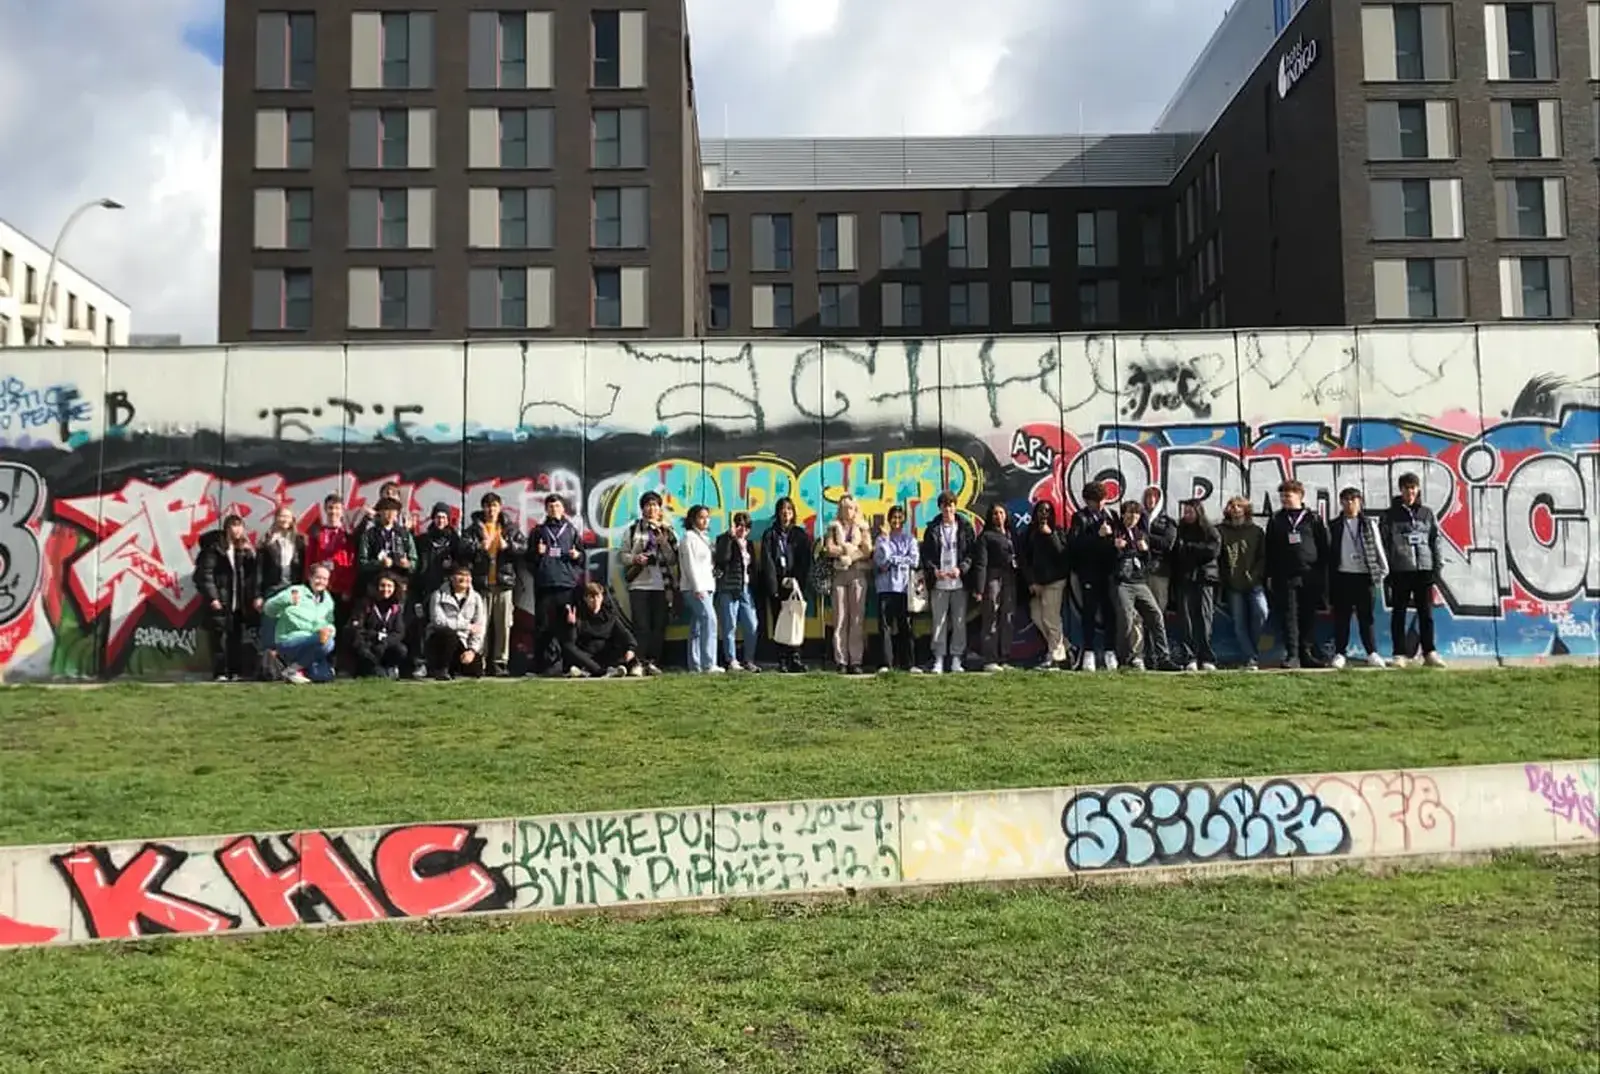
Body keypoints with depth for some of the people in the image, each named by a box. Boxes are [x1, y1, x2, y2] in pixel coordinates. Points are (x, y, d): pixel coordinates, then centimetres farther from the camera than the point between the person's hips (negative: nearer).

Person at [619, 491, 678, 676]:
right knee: (641, 626, -4)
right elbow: (623, 555, 7)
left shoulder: (667, 530, 10)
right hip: (638, 584, -1)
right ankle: (640, 662, -2)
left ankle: (653, 662, 6)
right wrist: (634, 558, -13)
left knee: (659, 626, 1)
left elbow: (673, 559, 5)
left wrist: (664, 541, -9)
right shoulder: (632, 530, 8)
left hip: (661, 585, 1)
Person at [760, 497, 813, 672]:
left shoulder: (800, 534, 12)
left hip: (796, 585, 1)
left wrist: (800, 583, -6)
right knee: (779, 623, -2)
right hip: (776, 587, 0)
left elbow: (806, 562, 6)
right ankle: (782, 661, -1)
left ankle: (794, 658, -7)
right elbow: (767, 561, 1)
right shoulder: (770, 535, 9)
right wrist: (774, 586, -9)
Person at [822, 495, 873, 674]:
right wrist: (850, 549, -5)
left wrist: (843, 549, -4)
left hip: (858, 573, 0)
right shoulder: (834, 527, 14)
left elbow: (867, 551, 3)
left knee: (858, 618, -5)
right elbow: (829, 550, 2)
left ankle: (856, 661, -5)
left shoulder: (862, 527, 14)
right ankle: (841, 661, -2)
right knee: (840, 618, -3)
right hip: (839, 574, 0)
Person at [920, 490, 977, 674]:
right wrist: (934, 570, -12)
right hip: (939, 583, 0)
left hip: (960, 583, 0)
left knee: (959, 622, 2)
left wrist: (961, 569, -12)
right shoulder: (932, 529, 8)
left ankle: (957, 659, 10)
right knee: (939, 621, 0)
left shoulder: (965, 528, 6)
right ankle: (939, 659, 3)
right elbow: (925, 554, 5)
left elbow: (972, 553, 2)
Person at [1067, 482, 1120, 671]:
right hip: (1089, 572, -3)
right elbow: (1073, 542, -14)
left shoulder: (1111, 516, 12)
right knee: (1089, 612, 0)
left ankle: (1110, 652, 10)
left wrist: (1118, 542, -5)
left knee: (1110, 611, 2)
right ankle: (1089, 653, 5)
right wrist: (1098, 535, -18)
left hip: (1108, 570, 3)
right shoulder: (1080, 518, 0)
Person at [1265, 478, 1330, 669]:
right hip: (1285, 576, 0)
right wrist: (1270, 575, 4)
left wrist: (1322, 574, 2)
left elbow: (1323, 547, 7)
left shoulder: (1313, 519, 7)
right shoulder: (1276, 520, 10)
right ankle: (1292, 655, -4)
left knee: (1308, 616, 4)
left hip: (1310, 575, 0)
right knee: (1289, 616, -4)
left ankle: (1307, 653, 12)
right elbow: (1270, 549, 10)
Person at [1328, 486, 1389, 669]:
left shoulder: (1369, 524, 8)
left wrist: (1383, 569, 2)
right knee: (1341, 617, 3)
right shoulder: (1334, 526, 6)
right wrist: (1330, 581, 4)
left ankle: (1372, 653, 7)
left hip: (1364, 575, 0)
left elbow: (1378, 547, 9)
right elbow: (1330, 552, 6)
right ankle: (1340, 653, 7)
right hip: (1342, 576, 0)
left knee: (1366, 616, 3)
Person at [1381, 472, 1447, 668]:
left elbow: (1437, 539, 11)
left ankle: (1429, 652, 9)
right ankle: (1400, 654, 6)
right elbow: (1384, 541, 1)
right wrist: (1386, 568, -5)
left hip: (1424, 569, 2)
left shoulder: (1427, 512, 11)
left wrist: (1438, 564, 3)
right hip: (1400, 569, -2)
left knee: (1426, 613, 4)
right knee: (1399, 613, 2)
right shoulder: (1391, 514, 4)